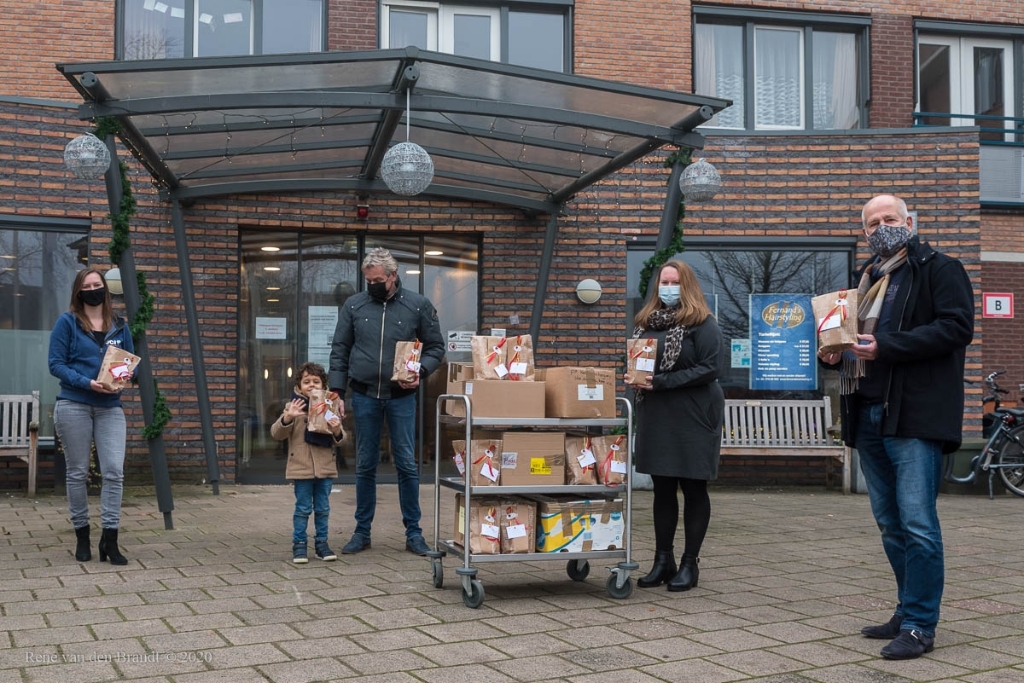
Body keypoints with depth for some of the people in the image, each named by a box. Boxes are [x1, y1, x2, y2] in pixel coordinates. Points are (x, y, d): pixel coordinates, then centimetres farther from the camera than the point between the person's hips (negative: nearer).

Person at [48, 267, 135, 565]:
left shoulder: (119, 325, 11)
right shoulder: (67, 322, 0)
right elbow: (56, 364, -5)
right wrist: (87, 383, -19)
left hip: (110, 407, 3)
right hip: (73, 405, -2)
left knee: (114, 471, -8)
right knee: (78, 473, 5)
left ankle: (109, 538, -3)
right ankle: (82, 536, 17)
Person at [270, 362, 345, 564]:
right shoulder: (294, 407, -1)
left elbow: (339, 440, 8)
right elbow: (276, 433, -6)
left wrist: (337, 430, -15)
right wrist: (287, 417, -23)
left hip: (325, 468, 3)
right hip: (301, 468, -3)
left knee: (323, 508, 9)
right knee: (303, 508, 2)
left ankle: (321, 543, 19)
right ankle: (299, 544, 11)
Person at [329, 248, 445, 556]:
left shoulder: (418, 305, -1)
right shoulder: (354, 305, 3)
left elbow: (436, 347, 5)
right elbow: (339, 351, 6)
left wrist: (421, 371, -14)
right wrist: (336, 393, 1)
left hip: (401, 397, -1)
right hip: (364, 395, 1)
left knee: (407, 465, 2)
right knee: (365, 466, 8)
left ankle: (413, 533, 12)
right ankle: (362, 532, 18)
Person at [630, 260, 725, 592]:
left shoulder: (702, 323, -7)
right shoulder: (647, 321, 13)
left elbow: (711, 368, -15)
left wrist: (662, 381, -20)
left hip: (693, 418, -6)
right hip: (655, 417, 6)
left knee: (693, 488, 3)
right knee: (662, 488, 11)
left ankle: (690, 564, 12)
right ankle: (663, 560, 19)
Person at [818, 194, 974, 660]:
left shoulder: (939, 270, -1)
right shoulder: (868, 281, 21)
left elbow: (957, 326, -15)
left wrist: (885, 346, -20)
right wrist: (835, 353, 7)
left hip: (915, 416, -8)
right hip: (868, 417, 8)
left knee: (917, 524, -8)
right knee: (890, 524, 13)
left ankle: (919, 627, -2)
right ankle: (910, 611, 24)